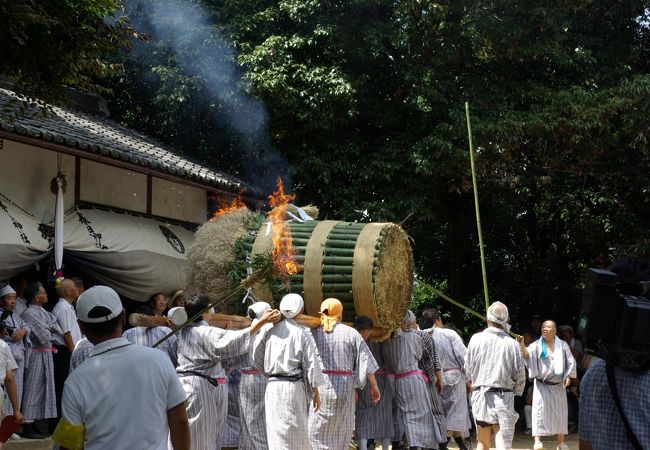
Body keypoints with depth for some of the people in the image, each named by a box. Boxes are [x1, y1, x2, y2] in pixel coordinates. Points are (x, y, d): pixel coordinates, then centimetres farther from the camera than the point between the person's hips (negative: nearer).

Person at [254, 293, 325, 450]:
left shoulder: (271, 332, 6)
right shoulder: (302, 333, -5)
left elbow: (257, 358, 10)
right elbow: (311, 363, -6)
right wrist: (315, 392, 0)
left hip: (273, 387, 4)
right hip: (294, 387, -4)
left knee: (277, 433, 8)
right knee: (295, 432, 3)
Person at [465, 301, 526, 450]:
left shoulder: (476, 339, -3)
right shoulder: (511, 343, -7)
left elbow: (468, 367, 4)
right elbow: (520, 374, -4)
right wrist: (515, 392, 15)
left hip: (480, 395, 2)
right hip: (504, 397, -2)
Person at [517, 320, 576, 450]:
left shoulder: (562, 345, 4)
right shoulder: (537, 345, -2)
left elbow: (571, 362, 4)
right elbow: (527, 355, -20)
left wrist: (568, 376, -11)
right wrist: (522, 345, -40)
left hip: (558, 385, 2)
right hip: (541, 384, -2)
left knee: (560, 413, 8)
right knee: (539, 411, -15)